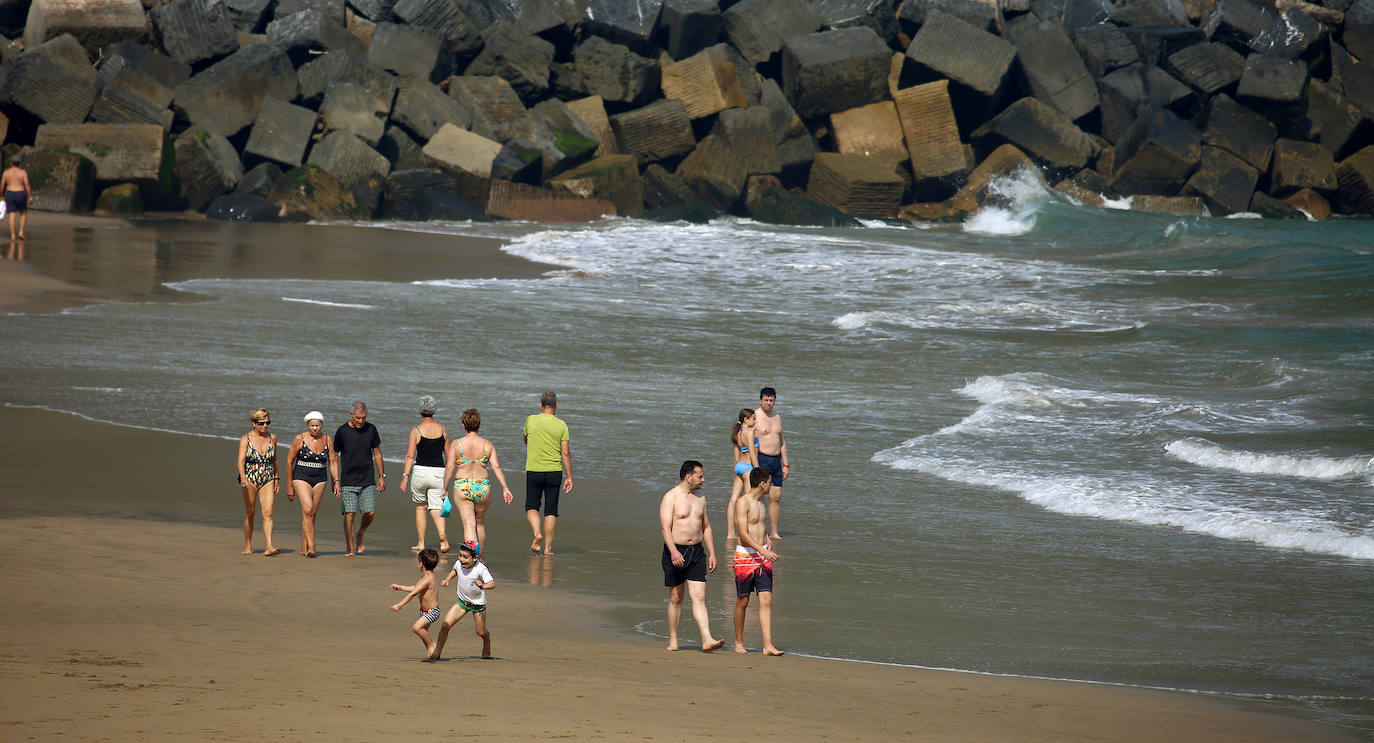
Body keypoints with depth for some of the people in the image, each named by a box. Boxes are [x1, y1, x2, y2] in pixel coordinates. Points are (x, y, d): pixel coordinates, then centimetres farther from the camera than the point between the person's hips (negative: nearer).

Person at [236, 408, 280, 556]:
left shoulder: (272, 438, 5)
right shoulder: (246, 439, -6)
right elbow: (241, 460, -18)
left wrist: (276, 479, 20)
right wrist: (243, 477, -34)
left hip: (267, 480, 2)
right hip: (250, 478, -2)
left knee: (268, 513, -12)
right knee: (249, 513, 6)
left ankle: (269, 547, -20)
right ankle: (247, 545, 21)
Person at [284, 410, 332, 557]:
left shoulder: (327, 439, 3)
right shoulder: (299, 439, -7)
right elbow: (289, 461, 0)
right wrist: (290, 486, 1)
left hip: (320, 479, 4)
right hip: (301, 478, -4)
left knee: (311, 514, 6)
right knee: (308, 510, -20)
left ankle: (304, 548, 15)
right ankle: (311, 547, -23)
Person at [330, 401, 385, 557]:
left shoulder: (371, 429, 4)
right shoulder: (342, 432, -5)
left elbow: (377, 453, 15)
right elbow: (334, 458, 0)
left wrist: (381, 476, 11)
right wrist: (336, 481, -6)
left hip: (368, 480, 3)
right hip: (348, 481, -2)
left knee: (370, 513, -5)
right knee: (349, 514, -9)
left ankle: (359, 537, 23)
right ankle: (350, 548, 1)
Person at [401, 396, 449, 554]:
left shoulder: (416, 431, -6)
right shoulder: (443, 429, 4)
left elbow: (410, 456, -11)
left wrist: (405, 476, -10)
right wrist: (447, 475, 24)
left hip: (420, 471, -2)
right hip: (438, 472, 2)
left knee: (420, 507, 16)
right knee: (436, 509, 1)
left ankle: (420, 543, 20)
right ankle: (442, 534, -28)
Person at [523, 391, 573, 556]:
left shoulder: (531, 421, -2)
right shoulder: (561, 425, -3)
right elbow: (566, 453, -5)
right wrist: (569, 477, 0)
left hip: (533, 470, 0)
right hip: (554, 471, 0)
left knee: (531, 507, 14)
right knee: (551, 511, 7)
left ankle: (537, 533, -11)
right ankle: (547, 547, 7)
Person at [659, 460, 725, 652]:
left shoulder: (700, 499, 13)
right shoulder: (670, 498, -8)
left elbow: (706, 528, 21)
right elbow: (665, 527, -17)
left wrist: (712, 554, 14)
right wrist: (673, 551, -30)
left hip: (697, 552, 5)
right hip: (675, 552, -5)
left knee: (699, 596, -6)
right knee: (676, 598, 4)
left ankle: (707, 640, -15)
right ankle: (673, 641, 15)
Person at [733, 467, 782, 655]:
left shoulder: (761, 502, 13)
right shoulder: (743, 502, -12)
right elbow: (743, 533, -20)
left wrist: (768, 543, 13)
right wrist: (763, 551, -27)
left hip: (762, 555, 7)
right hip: (745, 555, -7)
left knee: (766, 600, -4)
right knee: (742, 601, 4)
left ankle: (768, 646, -8)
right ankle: (739, 643, 18)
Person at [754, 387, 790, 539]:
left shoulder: (777, 417, 16)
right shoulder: (755, 416, -7)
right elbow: (752, 443, -13)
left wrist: (785, 464, 17)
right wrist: (755, 465, -20)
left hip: (776, 460, 7)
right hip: (761, 459, -7)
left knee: (776, 497, 5)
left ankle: (773, 532, 10)